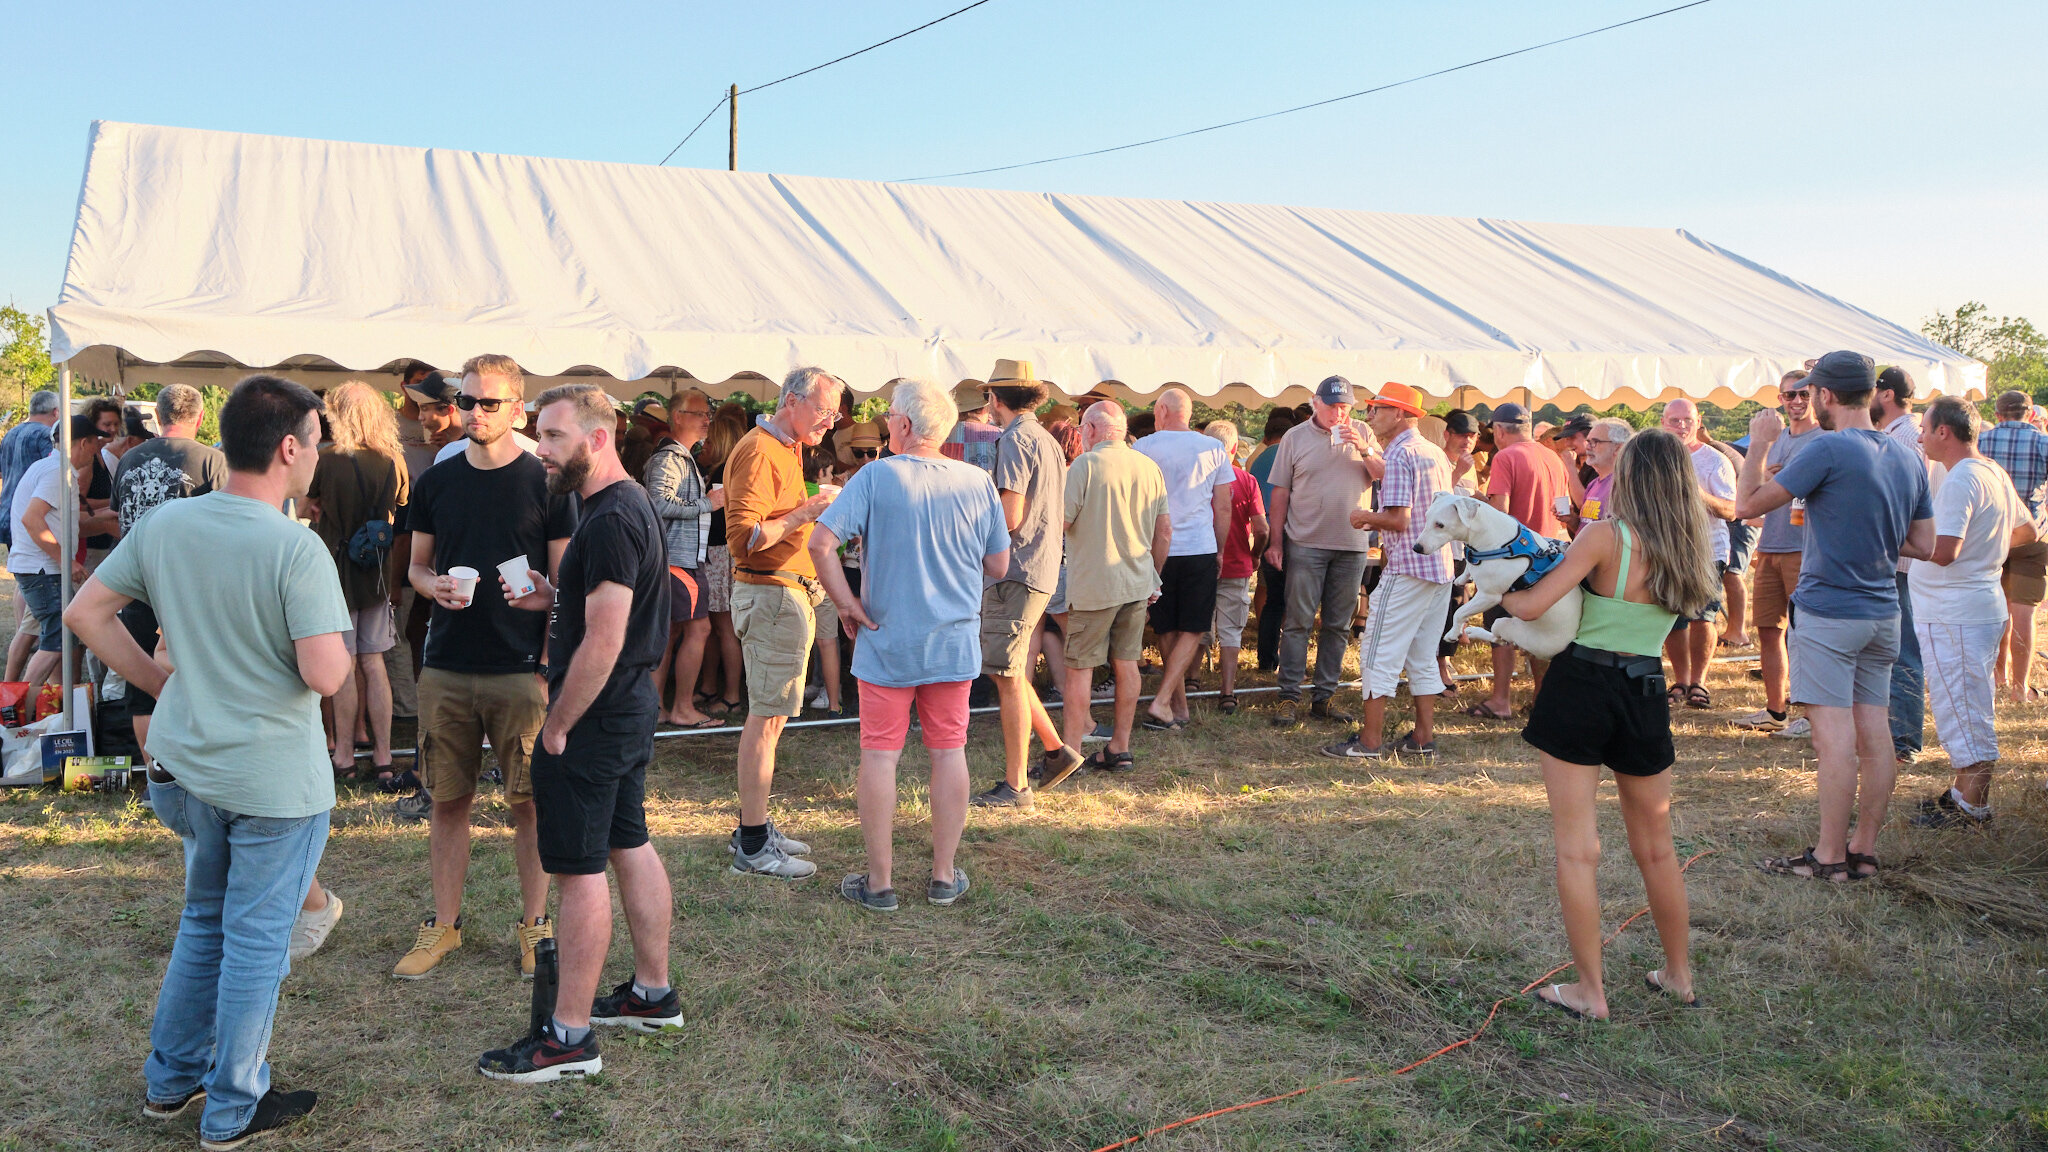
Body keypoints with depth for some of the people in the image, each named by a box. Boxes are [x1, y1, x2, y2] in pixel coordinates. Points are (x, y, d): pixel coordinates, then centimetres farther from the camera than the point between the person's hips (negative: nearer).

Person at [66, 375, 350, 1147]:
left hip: (185, 766, 7)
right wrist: (338, 644, -5)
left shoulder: (162, 525, -2)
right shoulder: (296, 550, -22)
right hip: (275, 781, -6)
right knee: (256, 941, 9)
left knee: (204, 920, 25)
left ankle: (171, 1081, 37)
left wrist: (161, 683, 10)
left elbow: (85, 613, 5)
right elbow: (326, 676, -27)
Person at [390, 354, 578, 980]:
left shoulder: (545, 482, -2)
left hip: (523, 669, -3)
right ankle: (444, 923, 23)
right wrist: (434, 586, -5)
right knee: (447, 801, 9)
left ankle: (533, 924, 17)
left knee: (530, 802, 3)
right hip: (446, 668, 3)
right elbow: (416, 565, 16)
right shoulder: (436, 481, 9)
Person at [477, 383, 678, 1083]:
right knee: (631, 847, 18)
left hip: (595, 717, -11)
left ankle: (569, 1038, 6)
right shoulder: (631, 503, 11)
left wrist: (557, 729, -17)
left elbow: (604, 642, -25)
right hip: (631, 706, 11)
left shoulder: (610, 521, -22)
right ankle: (653, 993, 30)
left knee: (580, 871, -3)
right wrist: (552, 598, 7)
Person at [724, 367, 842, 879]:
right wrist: (804, 513, -20)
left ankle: (754, 827, 22)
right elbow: (743, 536, -21)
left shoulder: (787, 450, 19)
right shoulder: (758, 452, -13)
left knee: (771, 715, 14)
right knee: (766, 717, -8)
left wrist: (817, 509, 10)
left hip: (791, 593, 11)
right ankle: (752, 847, -3)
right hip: (771, 593, -11)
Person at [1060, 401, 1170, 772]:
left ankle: (1070, 752, 3)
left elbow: (1061, 520, -13)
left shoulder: (1085, 464, -11)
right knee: (1126, 662, 11)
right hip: (1137, 584, 6)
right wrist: (1153, 576, 21)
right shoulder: (1150, 467, 7)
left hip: (1093, 585, -6)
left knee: (1079, 668, 0)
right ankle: (1120, 749, 17)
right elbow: (1165, 530, 11)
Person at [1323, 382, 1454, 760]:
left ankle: (1369, 740, -1)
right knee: (1422, 655, 14)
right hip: (1441, 567, 9)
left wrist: (1366, 517, -2)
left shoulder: (1399, 455, -14)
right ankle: (1423, 737, 17)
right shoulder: (1436, 453, 14)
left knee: (1379, 653, -3)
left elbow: (1399, 519, -21)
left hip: (1407, 569, -9)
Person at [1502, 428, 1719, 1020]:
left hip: (1580, 690, -5)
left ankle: (1590, 992, 7)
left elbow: (1532, 606, -17)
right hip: (1646, 694, 6)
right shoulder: (1690, 552, 4)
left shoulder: (1607, 537, -13)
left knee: (1578, 850, 2)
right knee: (1657, 847, 20)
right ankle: (1679, 975, 32)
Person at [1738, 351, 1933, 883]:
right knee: (1874, 732, 9)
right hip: (1882, 614, 8)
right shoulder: (1908, 459, 9)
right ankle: (1864, 849, 16)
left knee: (1834, 735, -4)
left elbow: (1747, 505, -14)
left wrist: (1759, 442, -2)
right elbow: (1923, 545, 14)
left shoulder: (1829, 450, -15)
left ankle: (1829, 856, 1)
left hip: (1829, 612, -8)